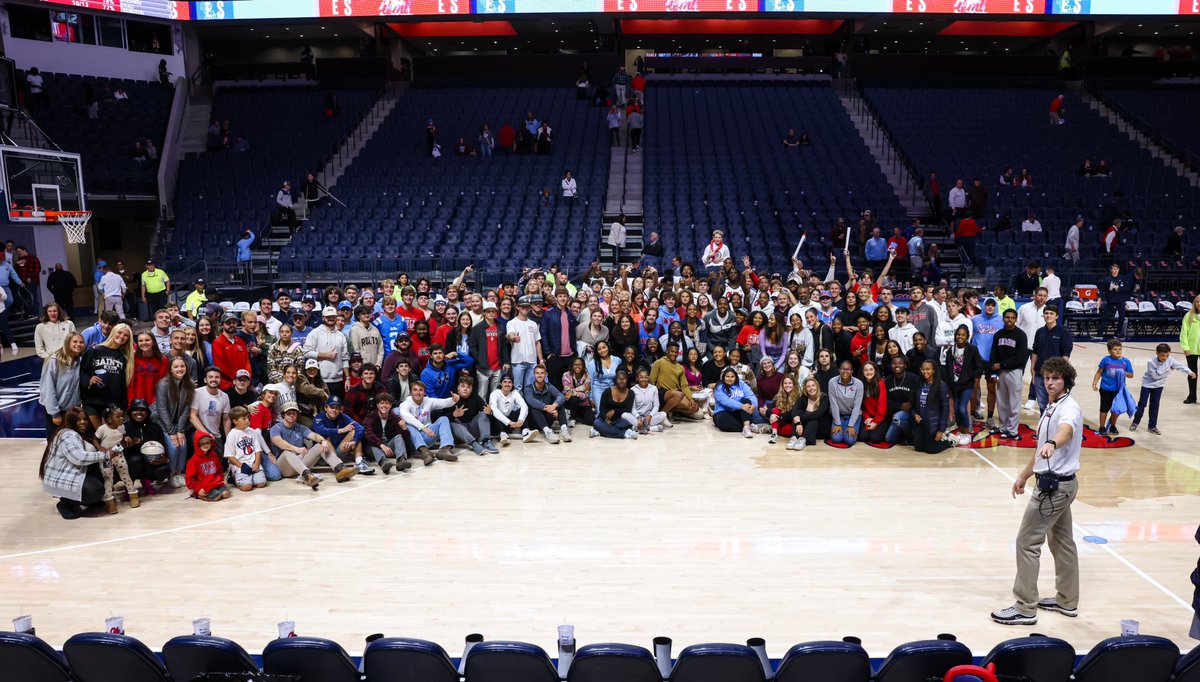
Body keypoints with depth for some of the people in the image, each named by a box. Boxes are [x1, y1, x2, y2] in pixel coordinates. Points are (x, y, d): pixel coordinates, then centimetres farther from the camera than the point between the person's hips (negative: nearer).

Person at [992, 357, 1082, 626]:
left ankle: (1025, 608, 0)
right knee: (1061, 541, 17)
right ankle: (1067, 601, 29)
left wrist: (1052, 444, -63)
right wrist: (1024, 475, 26)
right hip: (1058, 483, 10)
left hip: (1055, 485, -10)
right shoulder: (1050, 409, 12)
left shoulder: (1068, 408, -18)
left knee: (1027, 542, -6)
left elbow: (1066, 430, -42)